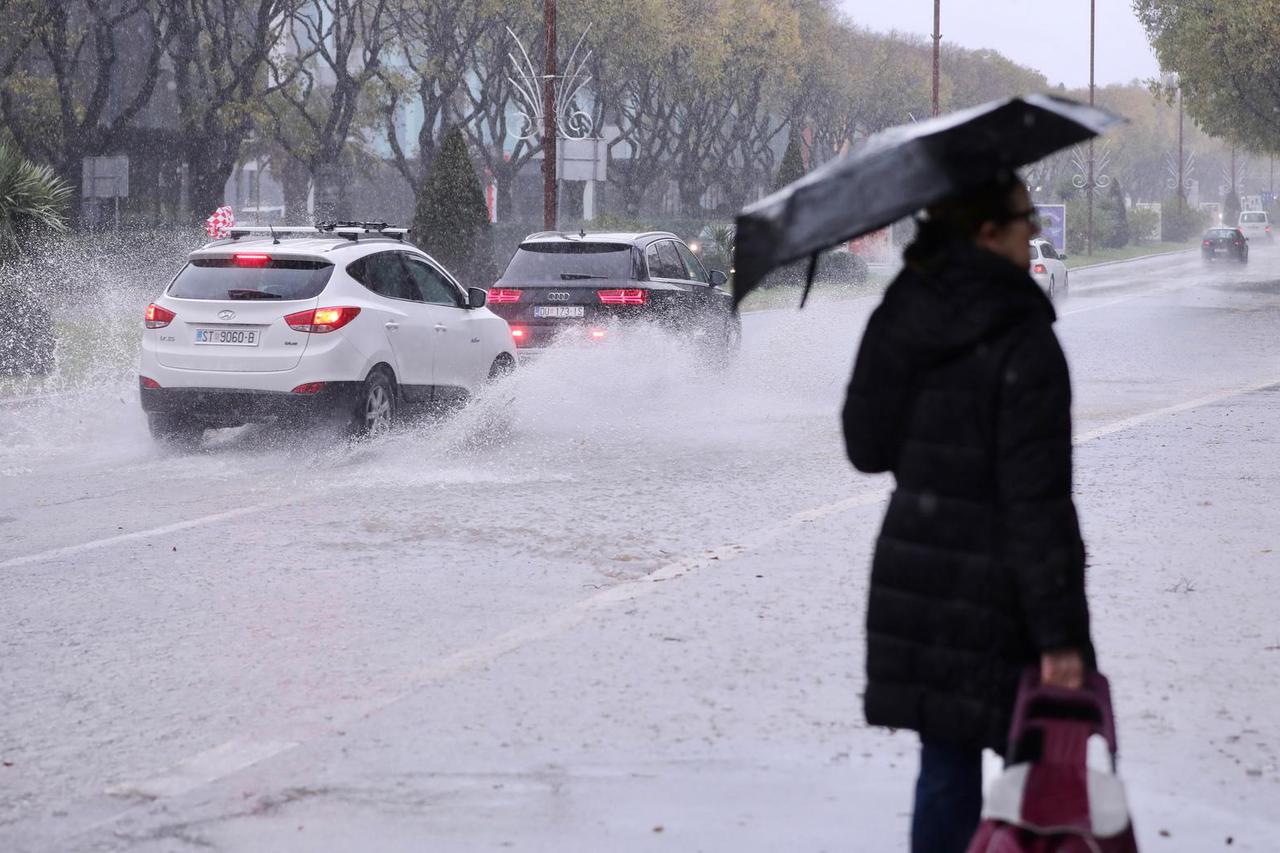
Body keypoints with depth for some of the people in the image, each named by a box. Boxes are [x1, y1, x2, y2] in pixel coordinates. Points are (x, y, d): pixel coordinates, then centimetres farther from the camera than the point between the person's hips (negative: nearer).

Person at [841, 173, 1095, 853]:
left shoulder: (898, 320, 2)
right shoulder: (1023, 341, -17)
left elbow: (867, 446, 10)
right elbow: (1037, 499, -20)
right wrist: (1059, 631, -18)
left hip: (913, 580, 7)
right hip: (995, 591, -6)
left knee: (946, 768, 14)